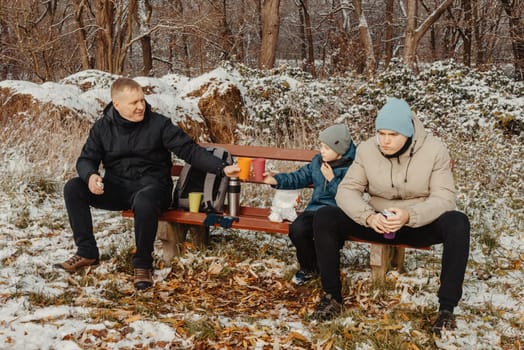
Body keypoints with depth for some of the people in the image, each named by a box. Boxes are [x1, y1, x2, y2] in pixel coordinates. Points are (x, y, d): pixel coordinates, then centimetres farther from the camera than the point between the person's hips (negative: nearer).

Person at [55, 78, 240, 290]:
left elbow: (190, 150, -9)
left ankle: (143, 264, -17)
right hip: (116, 187, 4)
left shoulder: (159, 125, -6)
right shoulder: (102, 127, 3)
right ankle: (87, 252, -4)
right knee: (73, 188, -16)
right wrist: (90, 176, -21)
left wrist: (222, 168, -22)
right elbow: (86, 159, 5)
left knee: (143, 202, -40)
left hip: (151, 185, -4)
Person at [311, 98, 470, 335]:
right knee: (324, 218, -20)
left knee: (458, 223, -33)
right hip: (378, 224, 2)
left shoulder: (434, 150, -14)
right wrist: (368, 216, -33)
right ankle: (332, 295, -6)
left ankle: (447, 307, -23)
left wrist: (410, 216, -39)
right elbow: (347, 190, -12)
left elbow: (444, 198, -20)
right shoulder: (367, 150, -9)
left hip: (421, 225, -2)